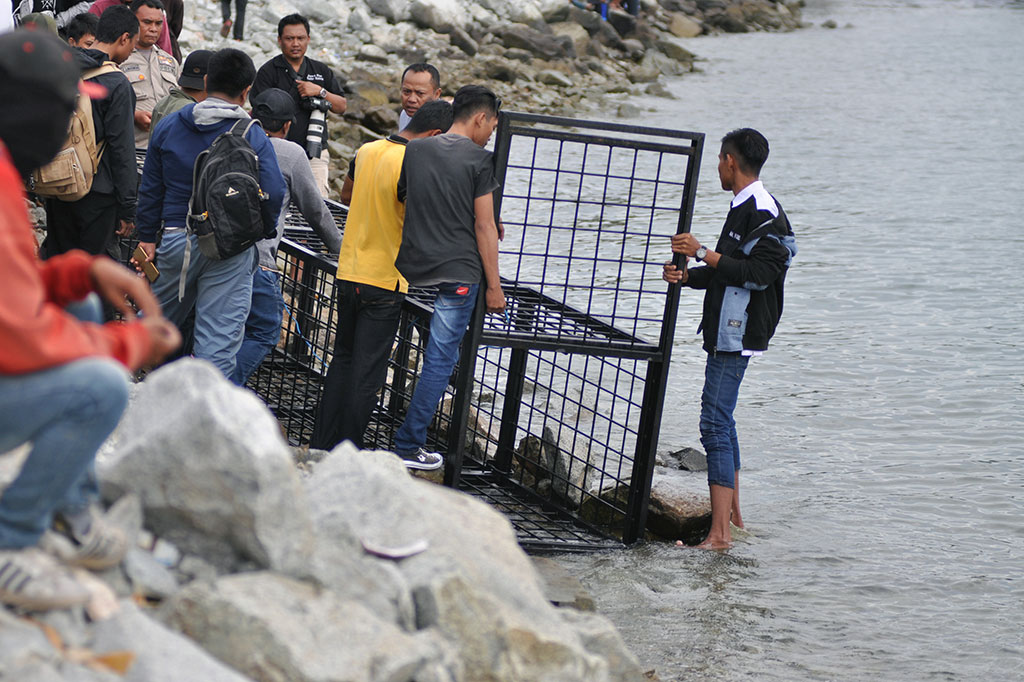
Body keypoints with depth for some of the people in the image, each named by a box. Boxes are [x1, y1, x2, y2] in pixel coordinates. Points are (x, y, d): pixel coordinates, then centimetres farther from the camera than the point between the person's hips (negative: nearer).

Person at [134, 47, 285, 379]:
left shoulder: (169, 126, 4)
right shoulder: (253, 136, -7)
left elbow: (151, 188, 8)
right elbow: (274, 192, -12)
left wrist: (147, 236, 16)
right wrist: (267, 230, 8)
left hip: (177, 240, 3)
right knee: (219, 337, -1)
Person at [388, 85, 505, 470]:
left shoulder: (414, 151, 8)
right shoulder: (478, 160, -8)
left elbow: (399, 204, 15)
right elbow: (484, 226, -8)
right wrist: (493, 287, -4)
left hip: (414, 268, 5)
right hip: (459, 272, -5)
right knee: (440, 359, 1)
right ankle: (408, 446, 1)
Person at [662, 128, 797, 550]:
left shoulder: (762, 212, -16)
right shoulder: (744, 207, 17)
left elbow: (758, 273, -25)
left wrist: (703, 254, -21)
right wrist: (688, 276, 8)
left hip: (736, 336, -11)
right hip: (725, 332, 11)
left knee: (715, 424, -13)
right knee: (721, 420, 18)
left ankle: (720, 533, -14)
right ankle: (732, 513, 28)